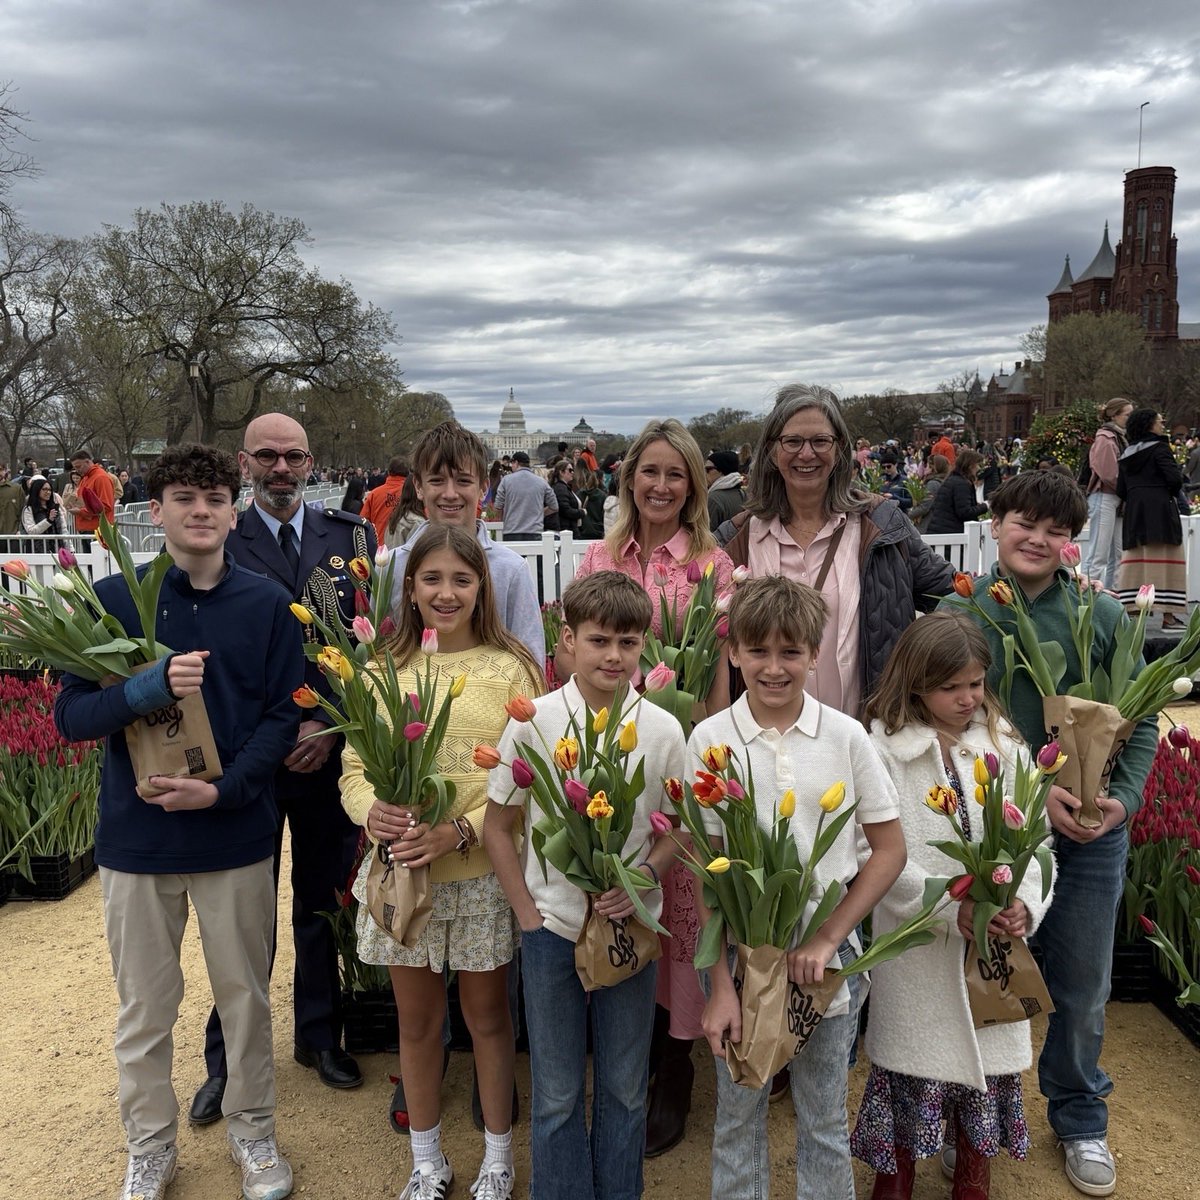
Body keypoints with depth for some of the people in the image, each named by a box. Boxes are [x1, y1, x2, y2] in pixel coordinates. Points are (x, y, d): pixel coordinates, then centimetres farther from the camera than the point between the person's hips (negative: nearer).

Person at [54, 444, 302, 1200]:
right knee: (144, 1007, 15)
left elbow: (283, 715, -4)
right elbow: (72, 714, -6)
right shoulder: (113, 598, -3)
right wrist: (152, 687, -24)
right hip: (136, 835, 0)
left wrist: (224, 789, -17)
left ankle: (254, 1131, 37)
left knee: (246, 996, 14)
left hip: (236, 834, 0)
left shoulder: (268, 605, -4)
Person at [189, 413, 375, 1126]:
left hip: (330, 749, 2)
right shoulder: (219, 544, -3)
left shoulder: (352, 538, 1)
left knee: (323, 900, 15)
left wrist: (332, 726, -9)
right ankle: (227, 1059, 29)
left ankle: (319, 1036, 35)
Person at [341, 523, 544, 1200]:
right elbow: (354, 767, 4)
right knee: (417, 1021, 17)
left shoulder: (511, 669, -7)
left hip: (484, 872, -2)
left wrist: (460, 831, -23)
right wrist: (373, 811, -17)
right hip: (400, 870, 3)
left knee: (488, 1016, 14)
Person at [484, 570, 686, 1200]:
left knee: (624, 1089, 17)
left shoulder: (663, 730, -8)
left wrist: (642, 879, -14)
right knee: (557, 1093, 15)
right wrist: (528, 915, -4)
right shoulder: (534, 722, -10)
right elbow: (499, 825, -1)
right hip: (552, 926, -1)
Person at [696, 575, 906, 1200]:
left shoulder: (846, 736, -6)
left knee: (825, 1123, 17)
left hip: (828, 959, 1)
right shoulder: (708, 740, -8)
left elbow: (889, 849, 0)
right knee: (738, 1119, 16)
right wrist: (720, 983, -8)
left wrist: (827, 939, -10)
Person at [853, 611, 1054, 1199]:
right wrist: (953, 908, -21)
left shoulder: (1002, 743, 3)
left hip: (996, 943, 4)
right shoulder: (885, 748, -9)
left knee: (990, 1063, 15)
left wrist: (1023, 903, -16)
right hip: (916, 947, -3)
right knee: (913, 1069, 9)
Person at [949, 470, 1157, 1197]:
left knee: (1084, 988, 16)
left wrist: (1124, 799, -10)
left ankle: (1081, 1122, 39)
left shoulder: (1102, 615, -2)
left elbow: (1142, 721, 3)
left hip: (1092, 834, 2)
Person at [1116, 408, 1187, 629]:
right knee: (1164, 559, -3)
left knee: (1134, 561, 7)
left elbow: (1121, 490, 10)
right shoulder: (1159, 447, -7)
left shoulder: (1126, 453, 12)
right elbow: (1175, 478, -14)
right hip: (1160, 509, -6)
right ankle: (1168, 615, -4)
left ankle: (1129, 610, 4)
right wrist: (1172, 492, 5)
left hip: (1134, 512, 6)